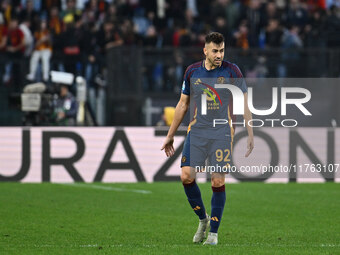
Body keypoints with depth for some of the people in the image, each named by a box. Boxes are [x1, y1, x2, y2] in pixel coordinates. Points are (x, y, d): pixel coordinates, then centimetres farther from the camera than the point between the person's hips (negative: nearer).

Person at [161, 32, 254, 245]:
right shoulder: (192, 72, 6)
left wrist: (250, 134, -1)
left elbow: (244, 103, 4)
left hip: (222, 132, -2)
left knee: (218, 182, -7)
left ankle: (213, 232, 5)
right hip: (197, 130, 2)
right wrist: (171, 135, 16)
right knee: (186, 176, -10)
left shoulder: (232, 71, -2)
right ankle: (203, 219, 12)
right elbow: (183, 104, 15)